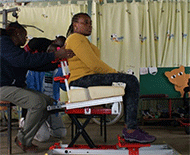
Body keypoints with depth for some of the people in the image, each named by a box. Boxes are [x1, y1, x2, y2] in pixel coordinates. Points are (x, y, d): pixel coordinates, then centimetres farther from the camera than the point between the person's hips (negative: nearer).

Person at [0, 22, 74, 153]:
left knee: (48, 101, -2)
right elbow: (25, 60, -23)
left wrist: (60, 58, 8)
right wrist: (55, 55, -25)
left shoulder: (17, 49, 22)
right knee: (37, 102, -28)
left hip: (18, 87, 10)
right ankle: (23, 140, -10)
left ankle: (23, 137, 4)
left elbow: (38, 66, 17)